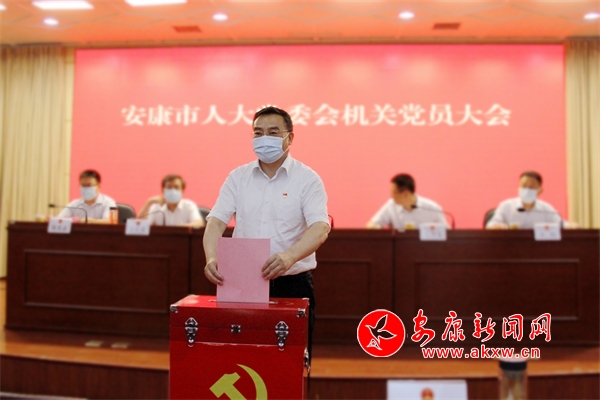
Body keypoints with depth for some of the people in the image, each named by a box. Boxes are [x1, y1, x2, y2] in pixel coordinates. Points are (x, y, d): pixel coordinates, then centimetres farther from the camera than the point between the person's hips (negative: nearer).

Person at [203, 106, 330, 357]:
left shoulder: (307, 179, -3)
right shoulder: (238, 177, 7)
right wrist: (211, 257, -22)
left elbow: (320, 228, -16)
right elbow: (216, 221, -2)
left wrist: (290, 256, -36)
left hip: (292, 284, -2)